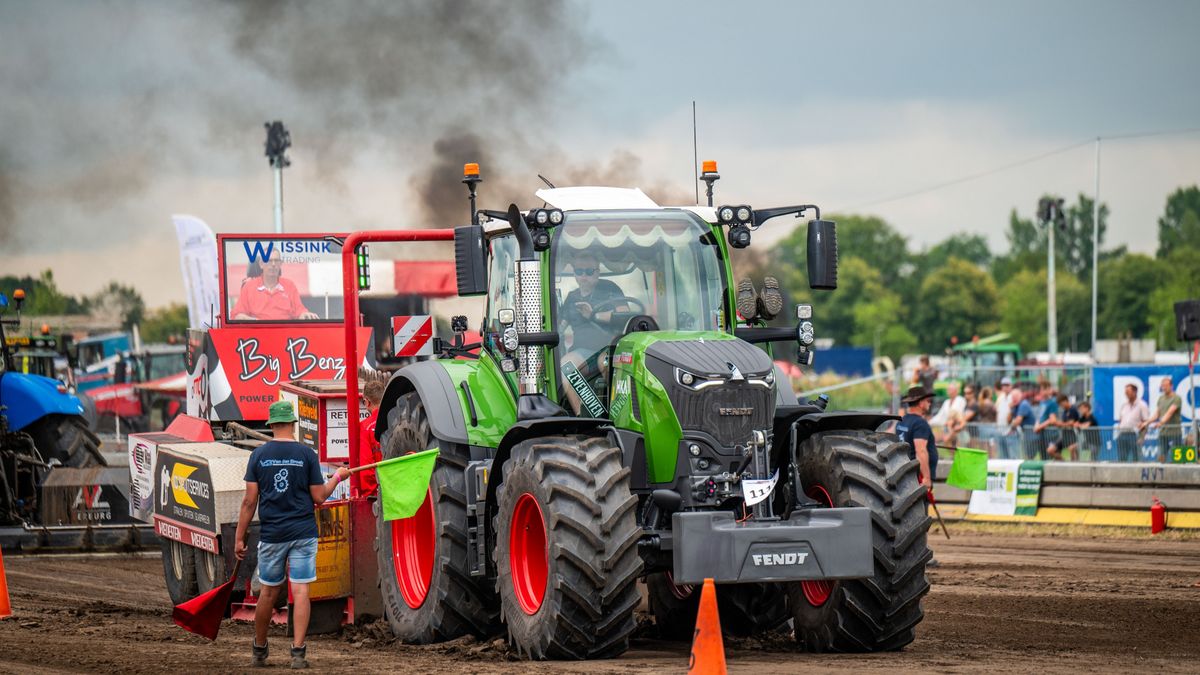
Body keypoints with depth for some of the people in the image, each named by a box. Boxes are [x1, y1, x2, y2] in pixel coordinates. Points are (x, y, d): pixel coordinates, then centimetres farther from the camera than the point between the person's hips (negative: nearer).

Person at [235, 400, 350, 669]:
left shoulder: (259, 455, 0)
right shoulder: (307, 454, -3)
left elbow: (250, 501, -1)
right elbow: (319, 497, -1)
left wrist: (239, 537, 4)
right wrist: (337, 477, 17)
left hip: (271, 534, 1)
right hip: (303, 533, -1)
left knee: (269, 592, 13)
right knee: (300, 591, -3)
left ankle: (259, 651, 24)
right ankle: (298, 651, -12)